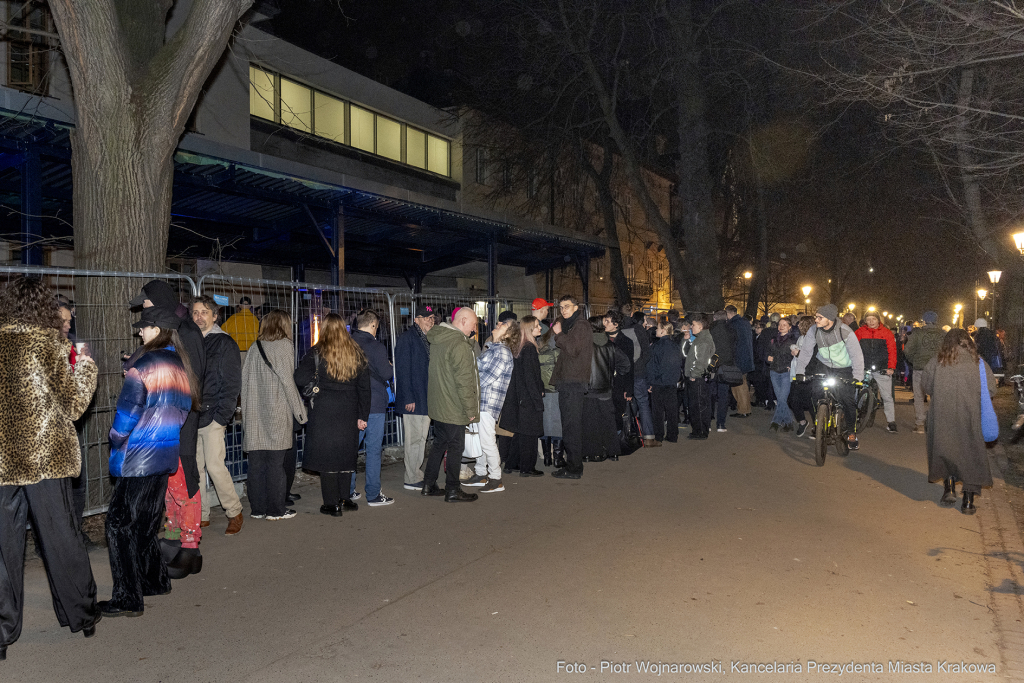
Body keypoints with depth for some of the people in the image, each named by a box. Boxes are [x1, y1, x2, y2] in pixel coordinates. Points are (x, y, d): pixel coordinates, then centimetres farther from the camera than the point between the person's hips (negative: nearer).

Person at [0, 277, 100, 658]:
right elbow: (73, 405, -3)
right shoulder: (48, 347, -7)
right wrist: (84, 368, 11)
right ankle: (81, 615, 23)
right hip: (47, 458, -2)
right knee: (61, 538, 10)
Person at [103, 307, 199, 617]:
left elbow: (128, 409, -16)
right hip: (166, 455, 8)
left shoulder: (146, 364, -13)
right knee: (144, 521, 20)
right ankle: (155, 580, 28)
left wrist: (116, 441, -2)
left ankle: (128, 599, -2)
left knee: (120, 523, -3)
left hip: (139, 457, -8)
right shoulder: (181, 365, 11)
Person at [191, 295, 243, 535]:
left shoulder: (225, 343, -4)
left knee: (215, 466, -10)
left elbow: (232, 384, -8)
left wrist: (221, 416, -14)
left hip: (212, 417, -6)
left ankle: (234, 513, 6)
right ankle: (201, 516, 19)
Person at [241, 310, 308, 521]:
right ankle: (275, 509, 4)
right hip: (277, 414, -5)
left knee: (256, 462, 8)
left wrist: (247, 411, 13)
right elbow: (288, 382, -8)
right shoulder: (284, 347, -5)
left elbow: (244, 381, 8)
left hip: (254, 415, 5)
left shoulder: (254, 349, 9)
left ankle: (257, 508, 13)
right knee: (276, 462, 0)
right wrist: (300, 412, -2)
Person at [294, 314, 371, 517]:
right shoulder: (356, 354, 3)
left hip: (324, 412, -4)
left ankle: (333, 504, 8)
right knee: (346, 453, 15)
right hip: (349, 413, 4)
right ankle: (344, 498, 21)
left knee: (326, 455, 4)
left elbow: (300, 379, -15)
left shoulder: (316, 353, -9)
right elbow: (364, 388, 5)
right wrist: (362, 416, 9)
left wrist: (315, 381, 6)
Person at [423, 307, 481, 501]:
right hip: (454, 408, -9)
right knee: (456, 447, 1)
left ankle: (429, 485, 25)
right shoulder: (459, 344, -20)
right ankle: (453, 490, 9)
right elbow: (463, 381, -22)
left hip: (437, 405, 9)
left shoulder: (437, 340, 9)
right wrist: (470, 409, -16)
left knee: (440, 443, 18)